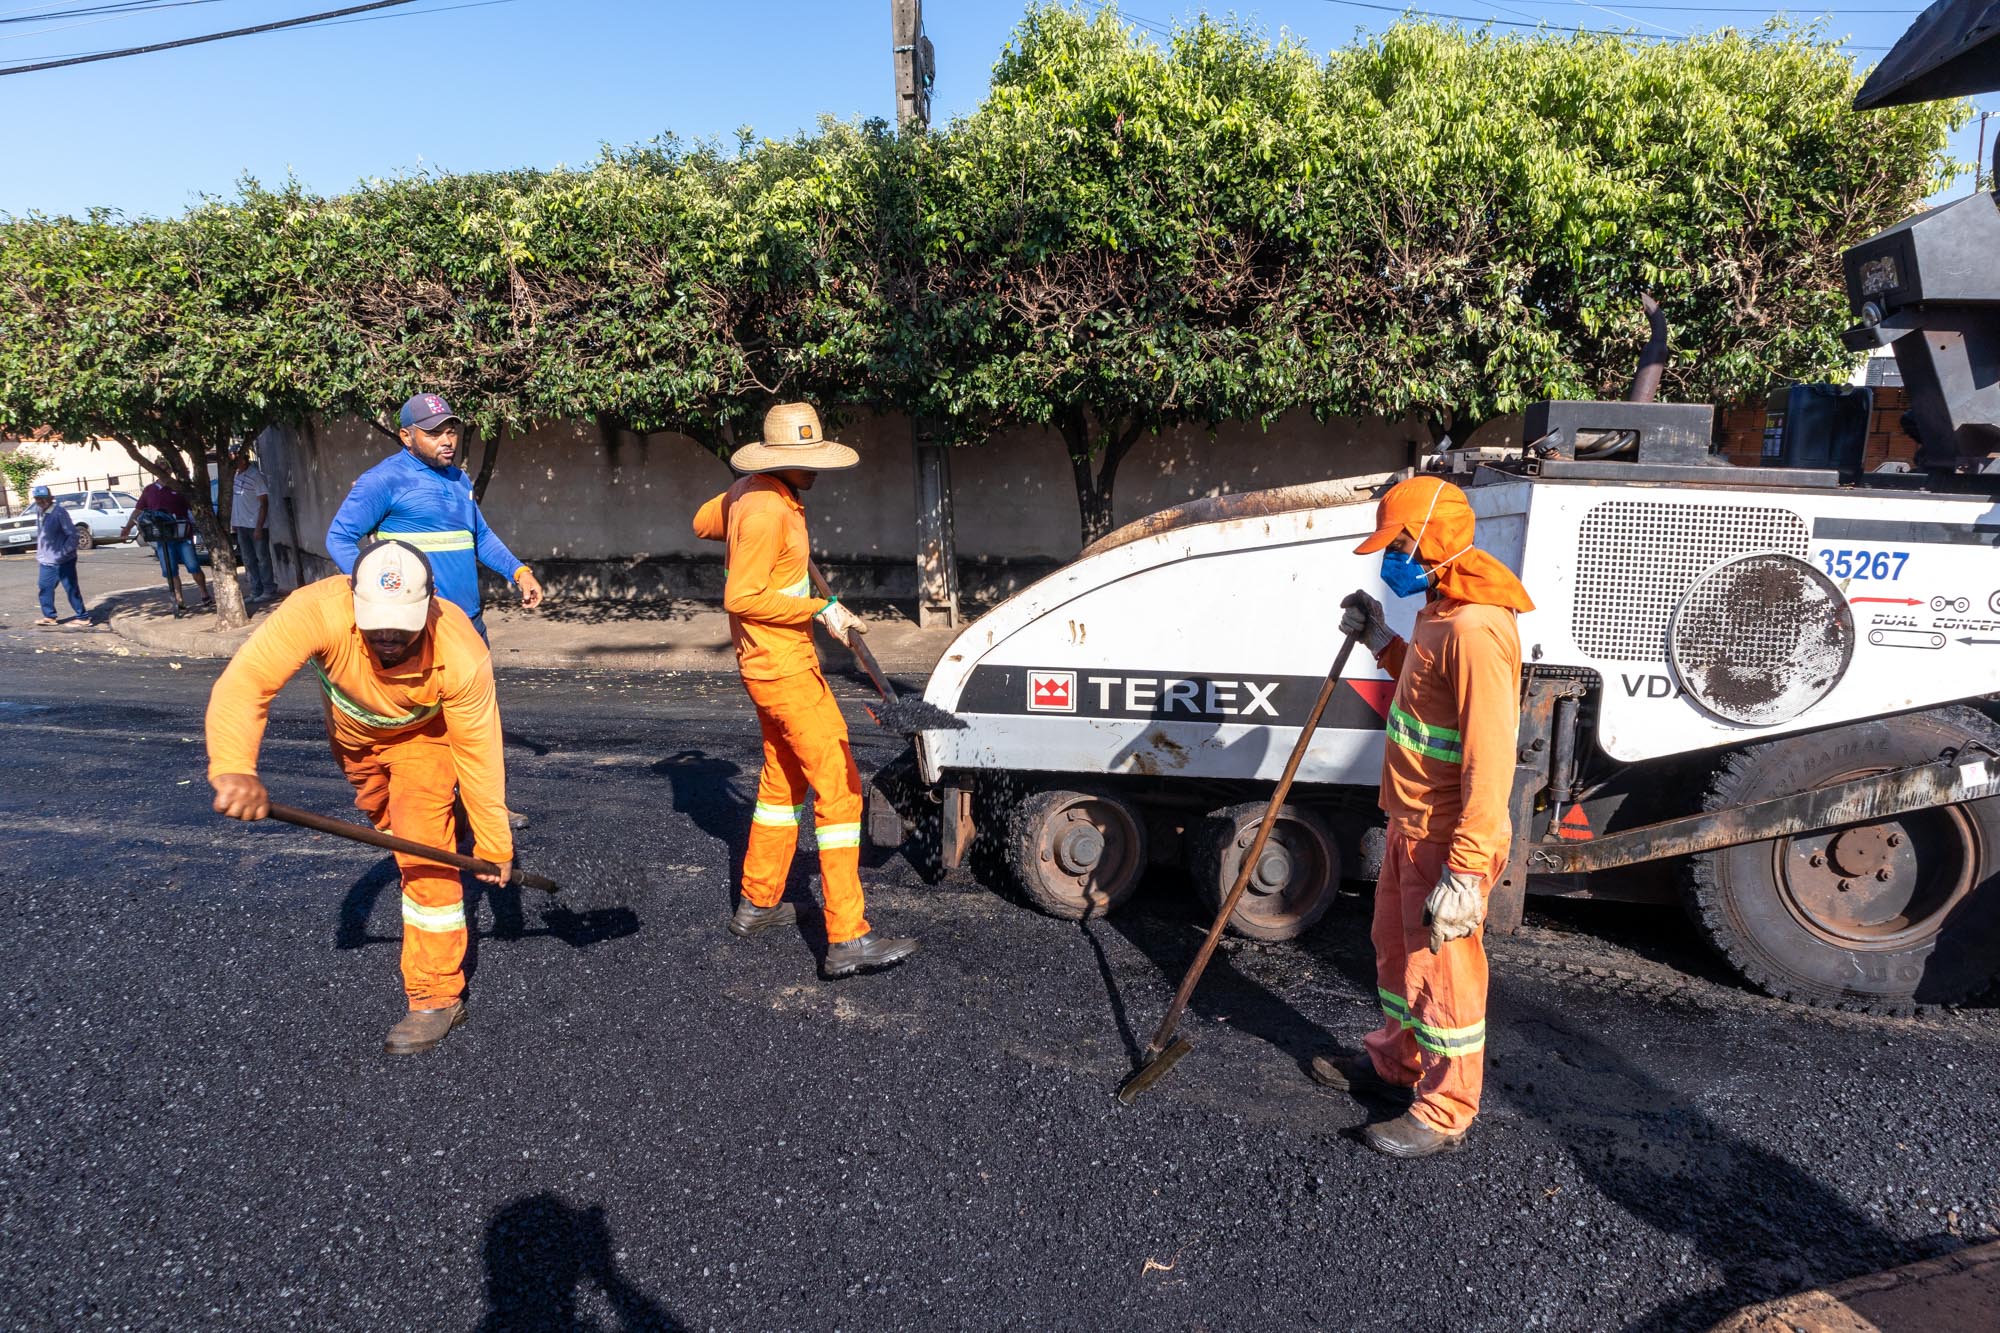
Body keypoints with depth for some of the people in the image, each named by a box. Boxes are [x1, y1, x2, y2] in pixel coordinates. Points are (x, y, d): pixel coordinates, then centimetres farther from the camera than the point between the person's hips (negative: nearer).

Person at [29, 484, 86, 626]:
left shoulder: (59, 512, -14)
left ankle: (82, 616, 9)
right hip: (46, 561, 8)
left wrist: (64, 553, -19)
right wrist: (39, 555, 16)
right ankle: (49, 616, 19)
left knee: (71, 589, 0)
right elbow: (40, 537, 21)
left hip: (63, 561, -8)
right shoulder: (41, 515, 11)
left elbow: (72, 534, -17)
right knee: (44, 588, 9)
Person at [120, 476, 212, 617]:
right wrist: (127, 528, 17)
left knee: (193, 567, -4)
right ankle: (179, 601, 9)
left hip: (183, 535, -3)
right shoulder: (149, 491, 13)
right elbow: (138, 511, 21)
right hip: (162, 538, 3)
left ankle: (205, 596, 11)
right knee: (170, 571, 2)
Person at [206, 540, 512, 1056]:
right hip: (351, 732, 3)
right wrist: (233, 768, -65)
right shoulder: (317, 611, -42)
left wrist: (494, 844, -21)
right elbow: (244, 683, -46)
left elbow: (478, 755, -29)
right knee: (382, 819, 26)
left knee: (425, 852, -15)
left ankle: (438, 996, -4)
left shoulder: (463, 656, -41)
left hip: (423, 734, -3)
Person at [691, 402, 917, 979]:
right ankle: (847, 939, -10)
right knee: (838, 787, -10)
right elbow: (742, 598, -23)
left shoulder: (748, 493, 8)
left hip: (774, 663, 11)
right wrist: (819, 609, -22)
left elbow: (703, 522, 27)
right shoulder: (767, 510, -22)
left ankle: (758, 902, 33)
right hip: (784, 667, -11)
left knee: (784, 780, 22)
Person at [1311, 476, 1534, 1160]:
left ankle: (1445, 1114, 23)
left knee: (1441, 974, 5)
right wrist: (1381, 640, 10)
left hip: (1447, 840, -10)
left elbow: (1489, 762, -29)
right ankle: (1395, 1060, 46)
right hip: (1410, 826, 10)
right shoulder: (1439, 610, 6)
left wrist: (1465, 873, -29)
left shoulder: (1476, 628, -26)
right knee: (1395, 945, 24)